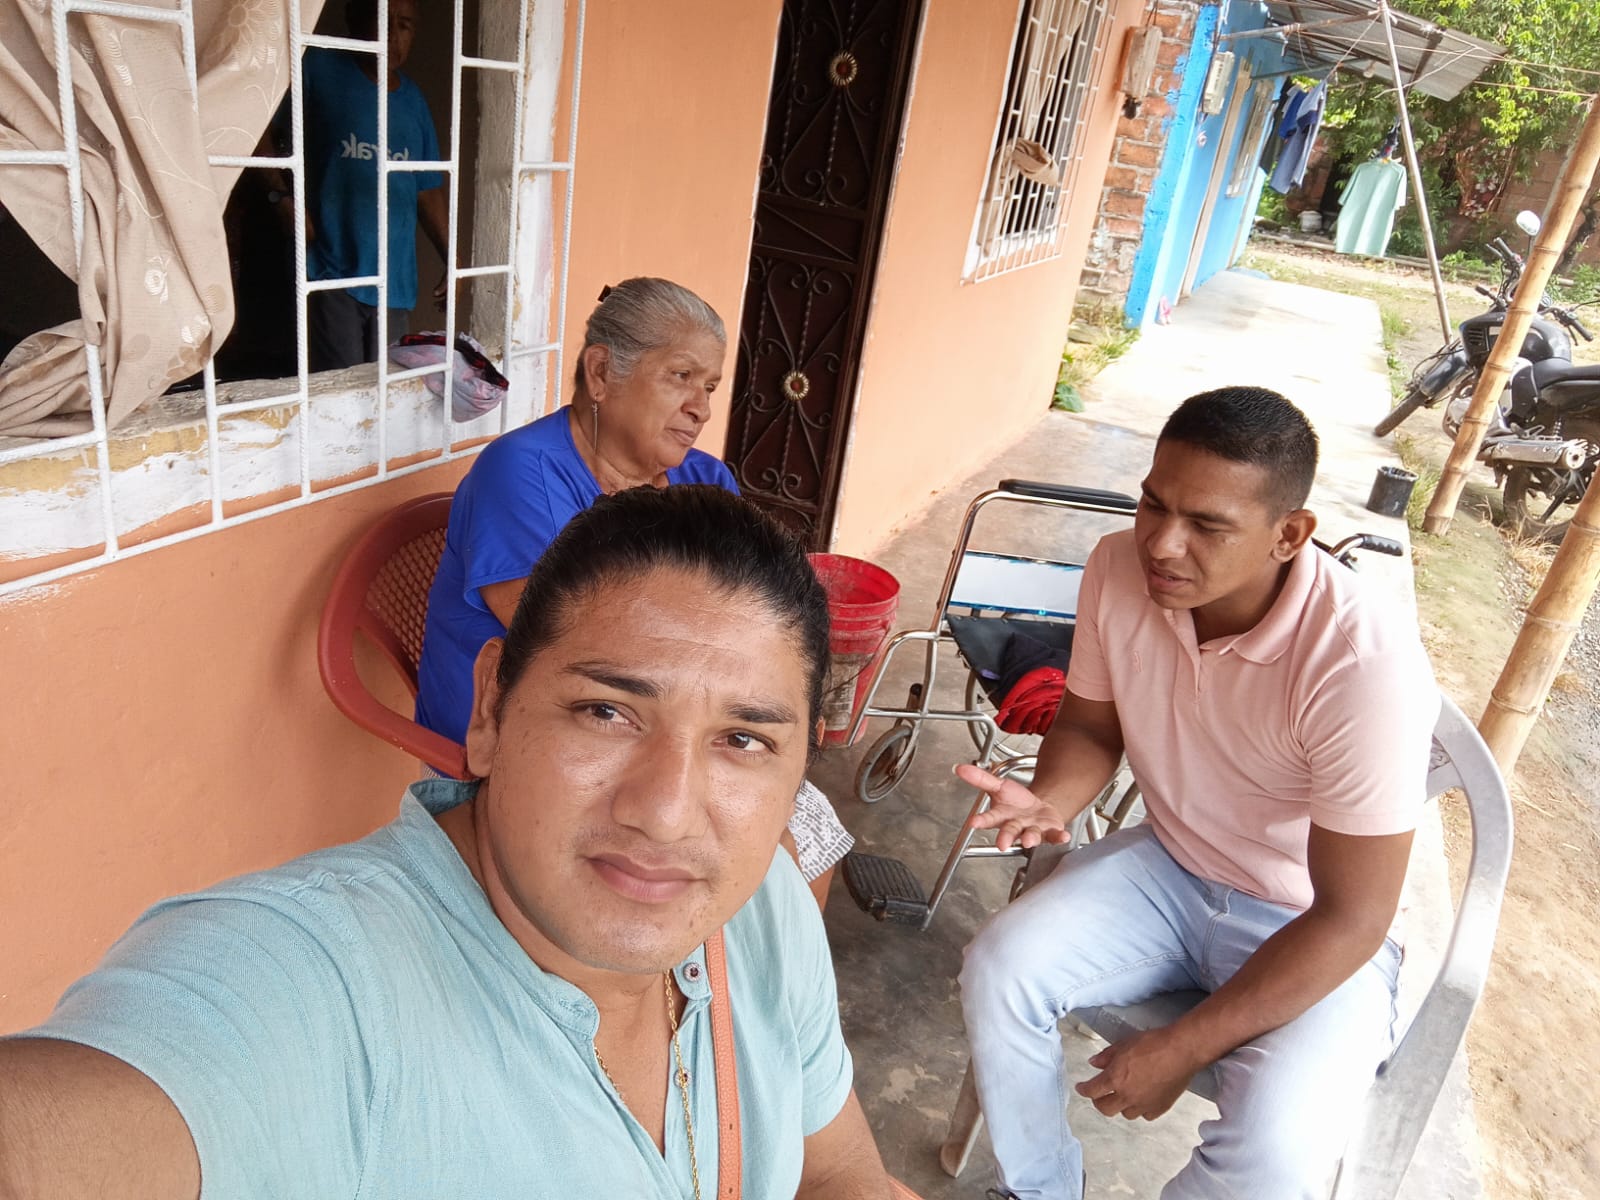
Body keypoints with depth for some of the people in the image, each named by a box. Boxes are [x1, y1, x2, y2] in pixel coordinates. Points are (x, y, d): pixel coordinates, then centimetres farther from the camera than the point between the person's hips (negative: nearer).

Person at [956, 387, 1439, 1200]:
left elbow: (1353, 917, -23)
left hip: (1315, 930, -4)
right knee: (998, 969, -17)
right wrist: (1049, 803, -21)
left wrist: (1183, 1048, -21)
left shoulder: (1366, 664, -31)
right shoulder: (1120, 568, -17)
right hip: (1169, 866, 4)